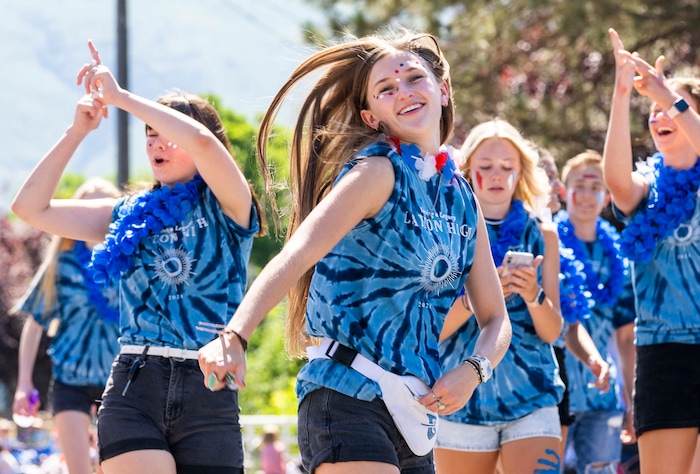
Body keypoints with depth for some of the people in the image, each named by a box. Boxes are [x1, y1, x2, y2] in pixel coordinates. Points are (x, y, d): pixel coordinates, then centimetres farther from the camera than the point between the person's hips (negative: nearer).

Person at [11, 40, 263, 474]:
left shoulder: (226, 208, 3)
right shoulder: (130, 216, 16)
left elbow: (200, 142, -18)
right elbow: (31, 207, 14)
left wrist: (120, 96, -10)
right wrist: (77, 131, 8)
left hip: (209, 395, -2)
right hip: (133, 391, 2)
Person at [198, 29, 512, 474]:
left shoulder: (462, 199, 14)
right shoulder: (379, 172, -6)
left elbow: (496, 319, 17)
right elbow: (294, 258, -19)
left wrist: (472, 371, -5)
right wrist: (233, 337, -35)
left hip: (415, 414, 8)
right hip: (347, 399, -8)